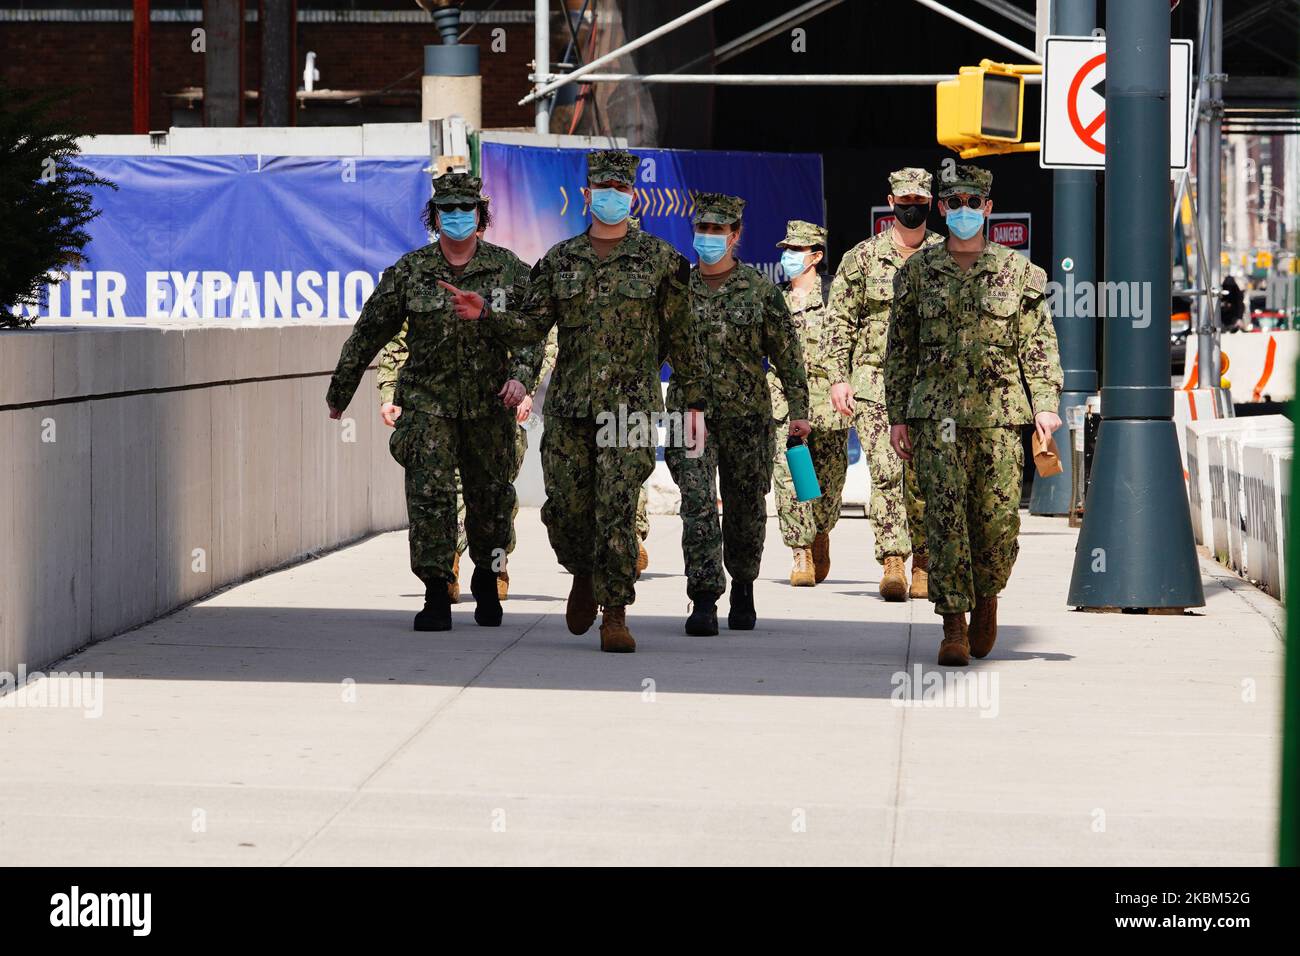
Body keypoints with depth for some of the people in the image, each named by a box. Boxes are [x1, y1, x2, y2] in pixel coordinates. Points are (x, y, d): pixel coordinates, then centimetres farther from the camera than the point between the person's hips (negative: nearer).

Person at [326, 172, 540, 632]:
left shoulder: (508, 268, 1)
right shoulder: (408, 271, 0)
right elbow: (369, 332, 7)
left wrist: (521, 374, -18)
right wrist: (340, 391, 11)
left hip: (488, 404, 1)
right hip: (427, 400, -1)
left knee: (491, 494, 10)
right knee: (430, 494, -11)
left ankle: (486, 580, 32)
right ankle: (436, 596, -7)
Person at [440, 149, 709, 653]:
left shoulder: (658, 259, 3)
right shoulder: (559, 261, 10)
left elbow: (681, 338, 6)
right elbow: (530, 325, 6)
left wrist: (695, 403, 5)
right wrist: (485, 313, -12)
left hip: (630, 404, -3)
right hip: (569, 406, 3)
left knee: (616, 510, -13)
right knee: (564, 511, 3)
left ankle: (615, 615, -5)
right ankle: (585, 575, 34)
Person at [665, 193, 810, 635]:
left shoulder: (760, 289, 0)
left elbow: (788, 354, 2)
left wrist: (798, 411, -2)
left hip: (746, 418, 0)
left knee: (745, 510, 9)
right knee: (698, 504, -12)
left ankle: (743, 588, 31)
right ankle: (703, 602, -14)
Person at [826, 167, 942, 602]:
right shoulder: (862, 257, 6)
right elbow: (839, 320, 7)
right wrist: (838, 378, -1)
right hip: (875, 380, -1)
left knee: (924, 479, 1)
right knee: (885, 470, -12)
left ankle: (924, 564, 12)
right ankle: (892, 562, -14)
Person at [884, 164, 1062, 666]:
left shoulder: (1018, 272, 7)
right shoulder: (917, 272, 8)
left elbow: (1040, 344, 8)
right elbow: (900, 348, 12)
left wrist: (1045, 404, -3)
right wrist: (897, 415, 7)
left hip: (998, 416, 0)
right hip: (937, 414, 0)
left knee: (999, 520, -1)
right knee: (946, 515, -9)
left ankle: (986, 598, 28)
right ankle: (954, 626, -7)